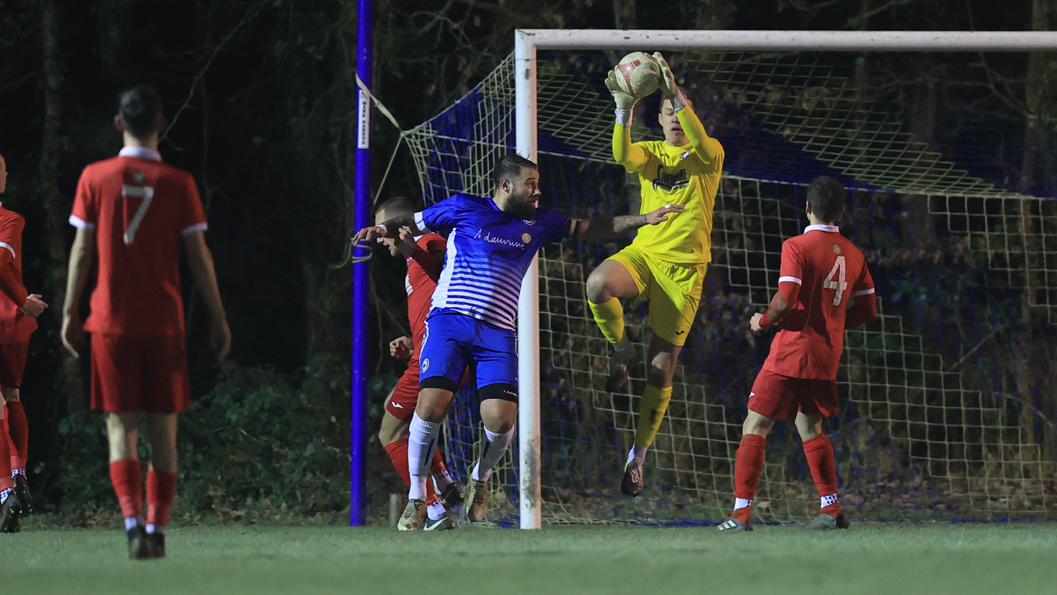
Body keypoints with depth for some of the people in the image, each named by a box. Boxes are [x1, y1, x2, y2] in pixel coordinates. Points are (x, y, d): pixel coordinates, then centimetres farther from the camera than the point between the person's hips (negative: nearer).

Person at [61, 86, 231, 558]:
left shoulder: (95, 178, -1)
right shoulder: (178, 184, -2)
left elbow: (81, 252, 0)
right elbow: (198, 257, 0)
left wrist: (69, 313, 8)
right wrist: (218, 318, 7)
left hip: (111, 322, 0)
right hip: (164, 322, 0)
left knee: (121, 429, 0)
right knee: (163, 430, 8)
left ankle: (133, 520, -18)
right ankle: (157, 529, 6)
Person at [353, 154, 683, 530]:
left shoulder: (538, 223, 17)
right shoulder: (464, 208, 7)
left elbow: (589, 229, 25)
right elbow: (412, 223, 16)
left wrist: (643, 220, 21)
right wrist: (383, 229, -4)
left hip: (498, 333, 3)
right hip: (449, 320, -3)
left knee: (501, 420, -13)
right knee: (431, 406, -20)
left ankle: (480, 478, 21)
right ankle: (417, 497, -2)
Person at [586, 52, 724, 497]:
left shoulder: (708, 155, 3)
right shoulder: (651, 153, 11)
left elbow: (702, 145, -23)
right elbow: (624, 157, -13)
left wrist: (677, 94, -31)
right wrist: (624, 108, -27)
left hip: (685, 266, -2)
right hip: (644, 254, 2)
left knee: (662, 367, -2)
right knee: (598, 285, -34)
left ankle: (638, 454, 9)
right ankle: (620, 349, -5)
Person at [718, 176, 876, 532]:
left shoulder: (797, 247, -11)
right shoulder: (853, 254, 8)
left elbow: (785, 300, -21)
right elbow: (868, 310, 11)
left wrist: (762, 322, -2)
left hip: (792, 352, -6)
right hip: (828, 356, 6)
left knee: (755, 428, -1)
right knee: (810, 428, 23)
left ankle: (742, 512, -10)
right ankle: (832, 509, 17)